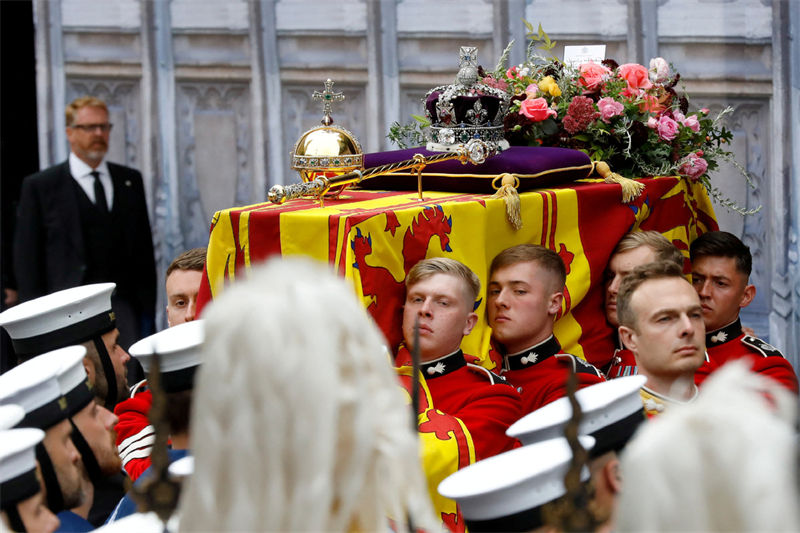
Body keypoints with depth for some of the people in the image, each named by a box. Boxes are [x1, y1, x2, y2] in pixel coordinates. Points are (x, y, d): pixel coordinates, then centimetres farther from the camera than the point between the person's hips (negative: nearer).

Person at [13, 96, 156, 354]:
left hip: (124, 309, 3)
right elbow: (27, 260, 2)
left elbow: (144, 249, 16)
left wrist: (147, 311, 9)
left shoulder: (130, 180, 16)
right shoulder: (40, 186, 4)